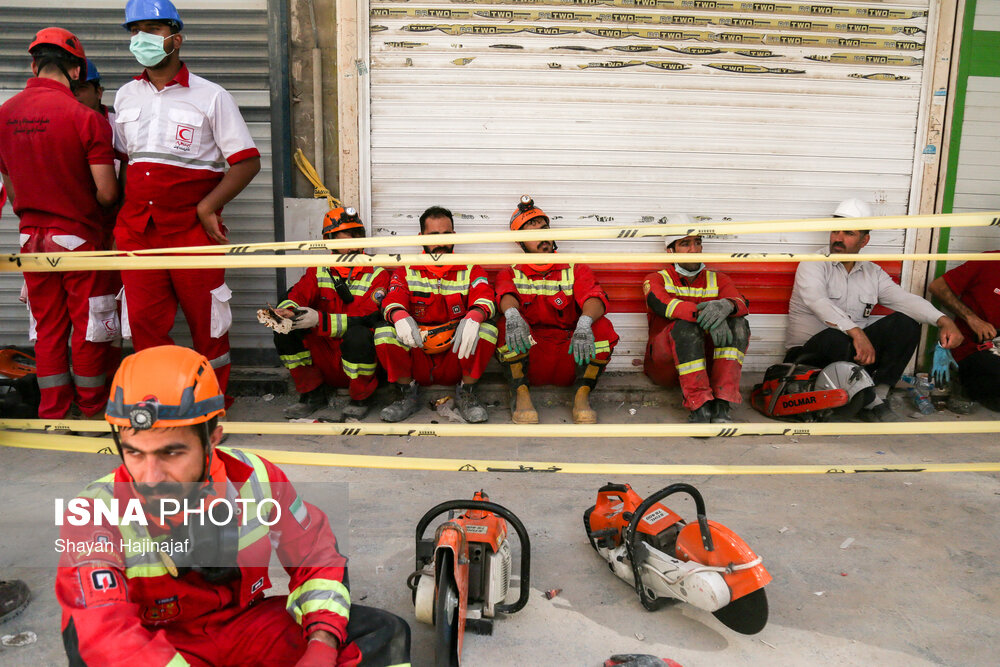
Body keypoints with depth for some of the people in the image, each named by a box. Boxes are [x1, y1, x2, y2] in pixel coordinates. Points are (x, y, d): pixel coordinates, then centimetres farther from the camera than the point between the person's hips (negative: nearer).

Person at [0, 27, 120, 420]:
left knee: (47, 329, 14)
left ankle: (53, 417, 22)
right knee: (89, 330, 7)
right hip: (81, 238, -5)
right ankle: (93, 415, 19)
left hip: (32, 239, 5)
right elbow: (107, 192, -17)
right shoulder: (85, 118, -15)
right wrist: (83, 207, 6)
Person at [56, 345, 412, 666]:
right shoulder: (94, 513, -23)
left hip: (246, 622, 2)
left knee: (383, 633, -12)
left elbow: (317, 558, -1)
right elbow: (107, 637, -33)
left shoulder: (255, 477, -15)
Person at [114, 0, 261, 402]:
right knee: (143, 322, 4)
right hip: (136, 230, 4)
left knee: (207, 321, 4)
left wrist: (208, 207, -14)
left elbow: (247, 162, -5)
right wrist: (121, 217, 11)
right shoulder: (125, 96, 13)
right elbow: (123, 160, 20)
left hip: (193, 229, -4)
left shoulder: (210, 96, -1)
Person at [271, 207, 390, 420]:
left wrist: (320, 320, -31)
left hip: (361, 358, -4)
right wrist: (285, 312, -33)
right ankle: (313, 394, 2)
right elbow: (296, 296, -6)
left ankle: (359, 400, -9)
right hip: (325, 360, 4)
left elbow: (366, 318, -18)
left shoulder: (377, 273, -6)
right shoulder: (318, 272, 7)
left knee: (357, 335, -35)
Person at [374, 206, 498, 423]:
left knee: (487, 326, -26)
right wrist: (399, 316, -34)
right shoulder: (406, 271, 9)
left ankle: (466, 393, -7)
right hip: (416, 360, 1)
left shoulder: (470, 270, 8)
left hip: (456, 358, 0)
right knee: (385, 331, -25)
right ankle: (408, 394, -4)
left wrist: (473, 317, -36)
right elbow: (393, 299, -8)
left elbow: (485, 298, -11)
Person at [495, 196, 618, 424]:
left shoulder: (576, 270, 11)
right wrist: (512, 314, -39)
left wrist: (584, 323, -35)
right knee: (508, 324, -28)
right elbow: (506, 295, -13)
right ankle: (521, 394, -18)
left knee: (602, 327, -24)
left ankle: (582, 394, -13)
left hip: (569, 360, 1)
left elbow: (595, 298, -10)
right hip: (526, 358, 0)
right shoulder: (511, 273, 12)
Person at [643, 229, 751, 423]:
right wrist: (702, 313, -36)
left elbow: (742, 303, -7)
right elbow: (663, 305, -19)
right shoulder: (656, 280, 6)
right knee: (686, 325, -30)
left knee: (738, 324, -20)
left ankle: (721, 406, -32)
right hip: (665, 363, -3)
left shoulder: (718, 280, 14)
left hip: (707, 360, 3)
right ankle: (699, 407, -39)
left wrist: (726, 306, -33)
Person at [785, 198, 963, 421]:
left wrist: (943, 321, -22)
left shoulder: (873, 273, 14)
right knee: (835, 338, -38)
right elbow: (817, 301, -24)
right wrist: (856, 333, -38)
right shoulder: (813, 264, -3)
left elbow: (905, 298, -2)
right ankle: (872, 404, -18)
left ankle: (878, 397, -20)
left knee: (906, 323, -13)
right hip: (810, 352, -5)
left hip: (855, 351, 5)